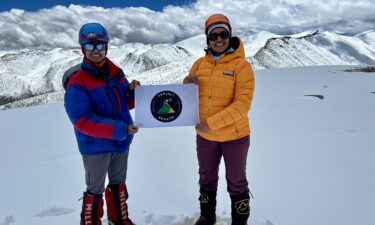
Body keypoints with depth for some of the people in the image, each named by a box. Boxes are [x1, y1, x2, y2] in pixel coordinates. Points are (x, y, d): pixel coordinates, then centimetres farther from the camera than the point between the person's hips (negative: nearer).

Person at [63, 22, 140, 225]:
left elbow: (126, 104, 11)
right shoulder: (77, 81, -17)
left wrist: (132, 91, -12)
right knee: (95, 191, 10)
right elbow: (83, 121, -24)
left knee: (118, 184, 22)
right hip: (95, 146, -6)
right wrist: (120, 129, -28)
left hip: (121, 141, 6)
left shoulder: (115, 72, 2)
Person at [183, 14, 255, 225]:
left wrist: (212, 122, -26)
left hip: (234, 135, -4)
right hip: (205, 135, 5)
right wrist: (187, 85, -13)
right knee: (207, 179, 22)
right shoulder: (200, 63, 2)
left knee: (236, 182, 14)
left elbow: (242, 103, -22)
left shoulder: (241, 65, -14)